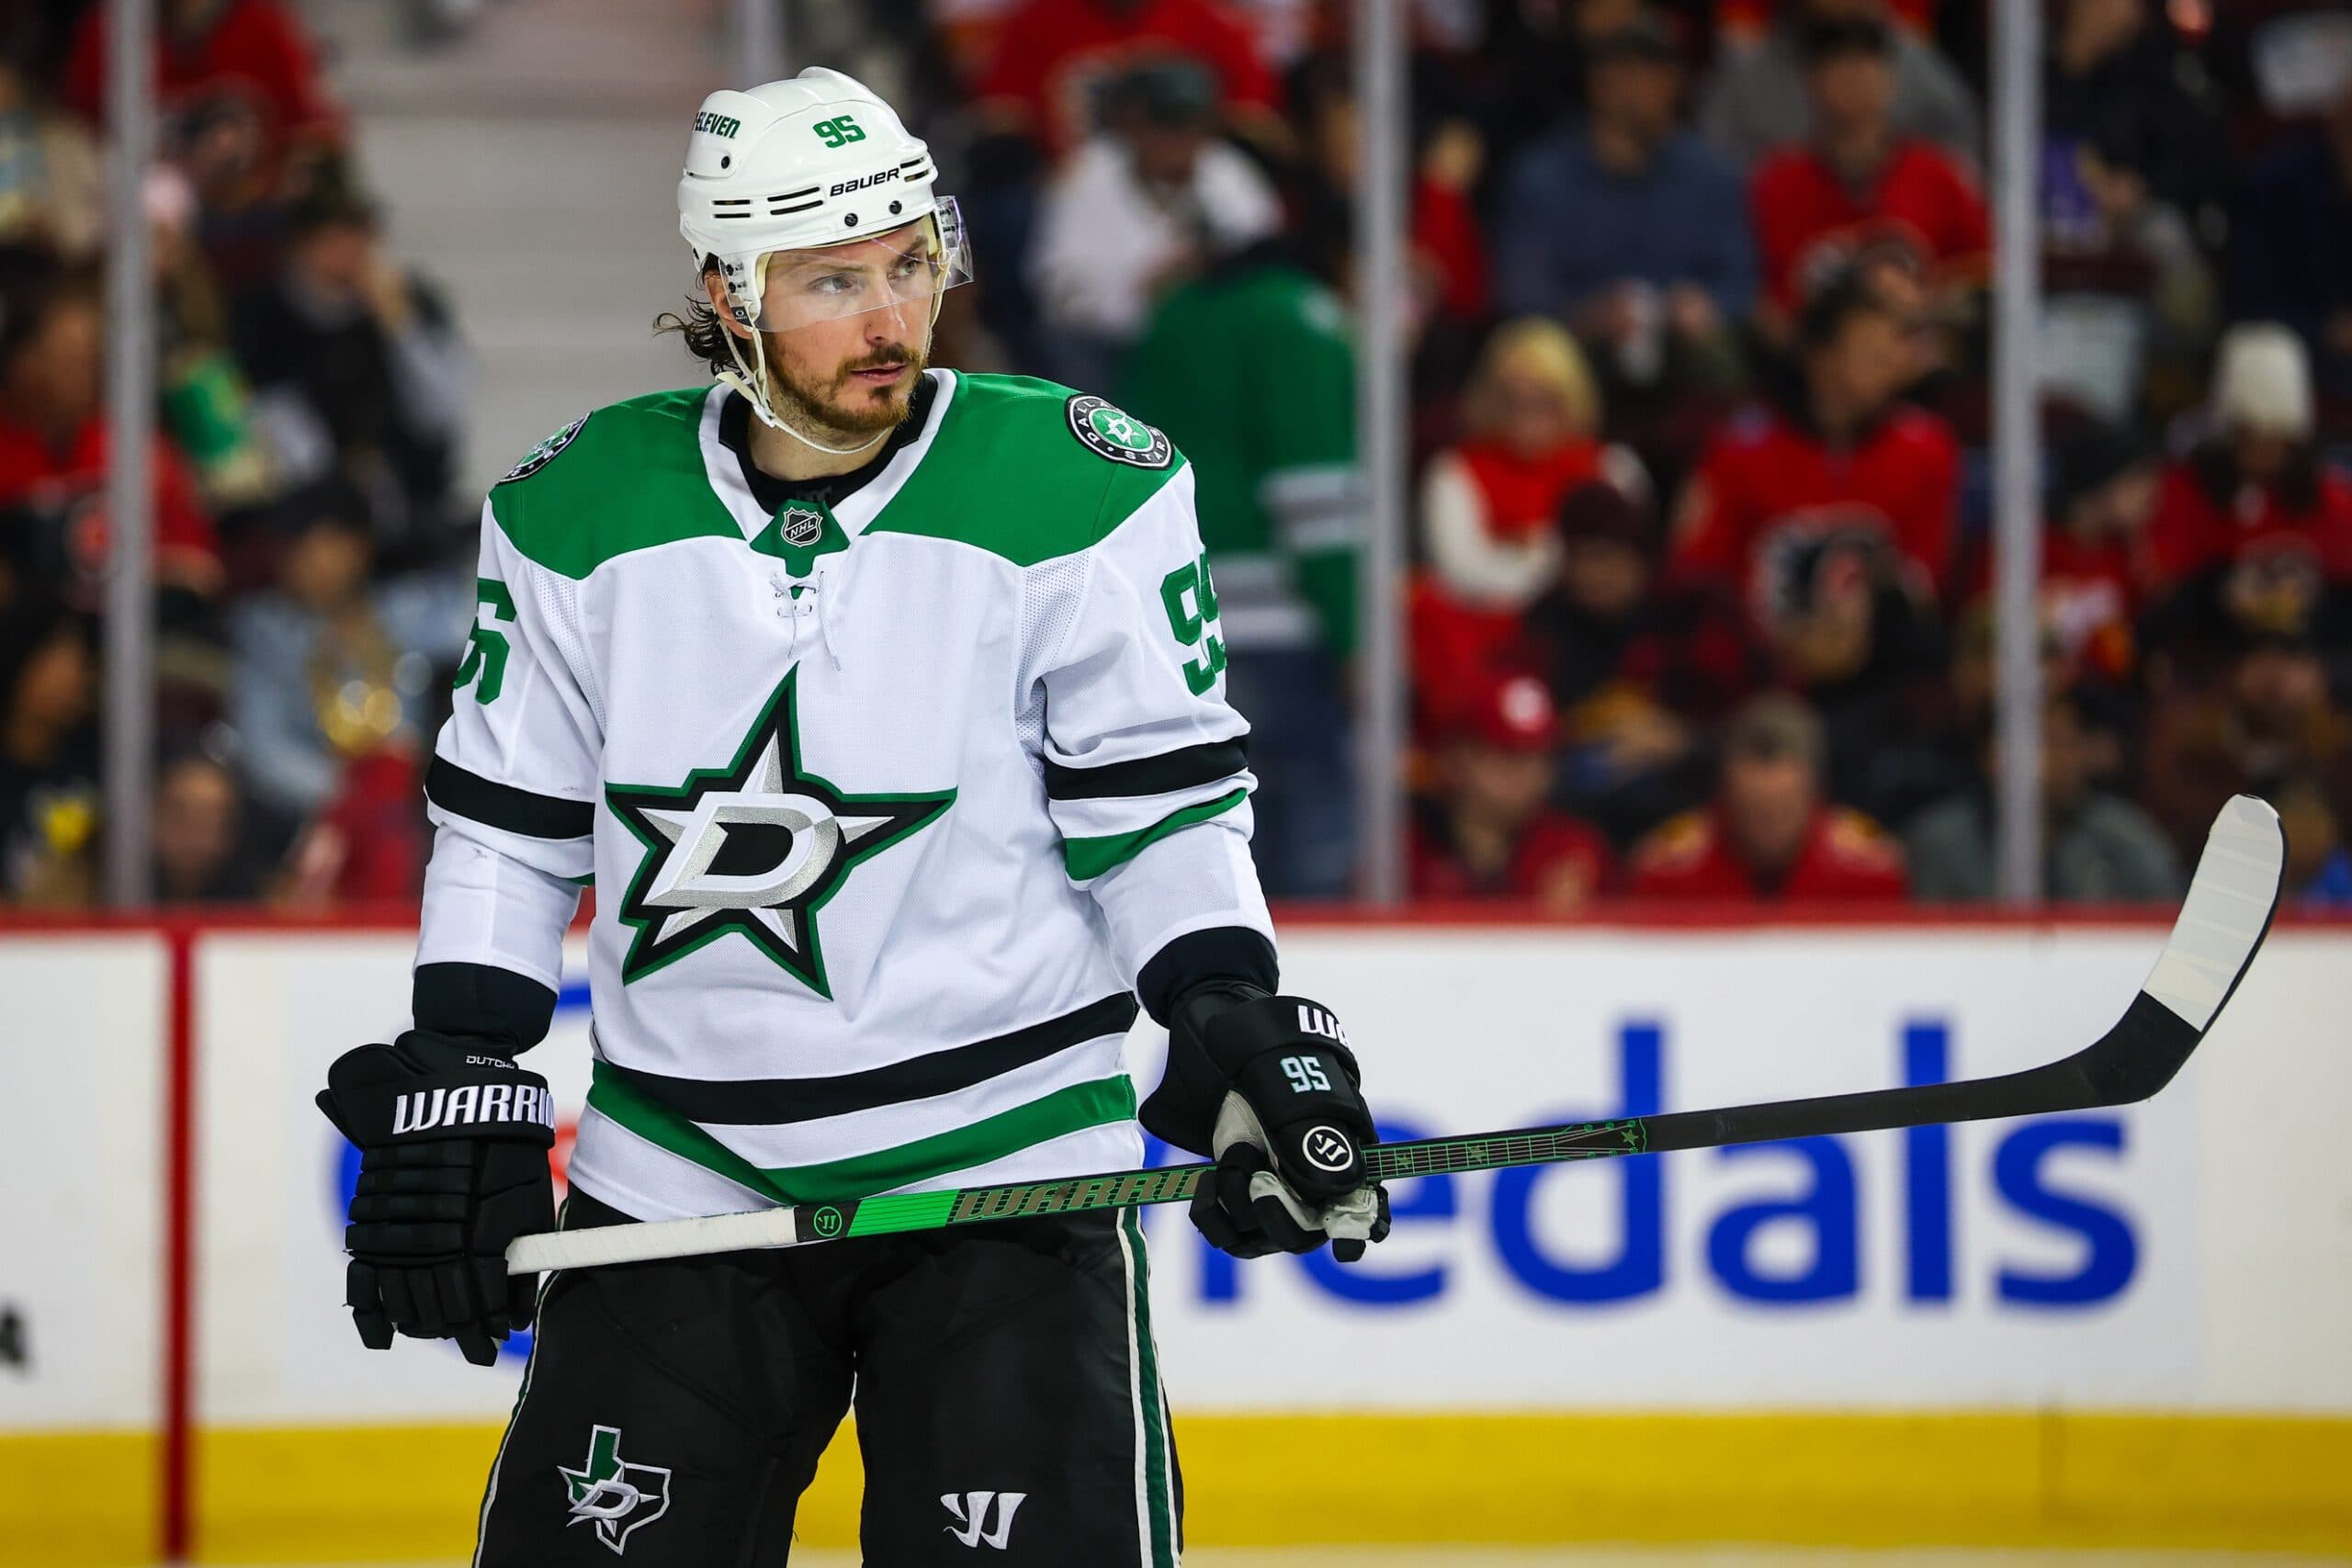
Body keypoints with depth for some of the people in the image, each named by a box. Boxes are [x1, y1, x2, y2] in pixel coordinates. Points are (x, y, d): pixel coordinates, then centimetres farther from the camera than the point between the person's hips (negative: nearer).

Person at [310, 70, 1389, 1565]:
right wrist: (452, 1092, 3)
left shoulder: (1084, 492, -7)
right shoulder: (580, 514, 0)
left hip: (1002, 1159, -2)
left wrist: (1242, 1037, -13)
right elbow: (509, 827, 8)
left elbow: (1161, 810, -2)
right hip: (676, 1175, 2)